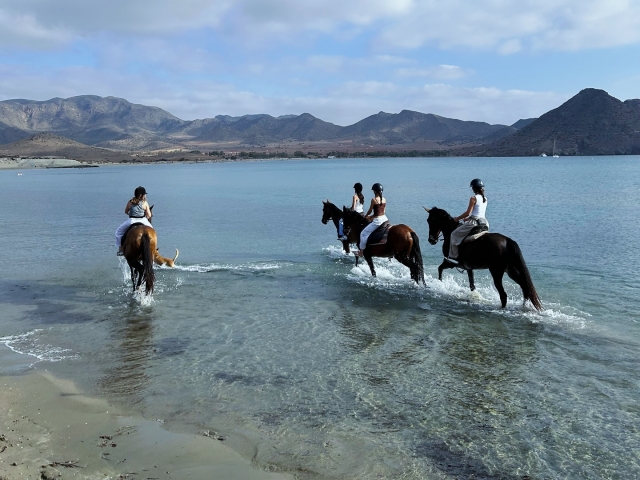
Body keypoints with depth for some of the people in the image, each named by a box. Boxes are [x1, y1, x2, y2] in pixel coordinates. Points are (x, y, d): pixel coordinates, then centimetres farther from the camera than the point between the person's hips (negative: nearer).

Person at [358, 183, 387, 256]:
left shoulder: (374, 200, -14)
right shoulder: (384, 199, 6)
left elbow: (370, 211, -6)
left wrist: (365, 216, 15)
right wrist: (371, 217, 21)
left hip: (377, 221, -7)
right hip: (384, 219, 7)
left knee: (363, 233, 8)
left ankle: (361, 252, 9)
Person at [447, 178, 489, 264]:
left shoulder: (473, 198, -12)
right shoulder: (485, 199, 12)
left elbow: (468, 213, -14)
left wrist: (457, 218, 1)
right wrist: (468, 218, 25)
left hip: (474, 222, -8)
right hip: (484, 222, 8)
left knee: (454, 234, 7)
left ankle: (454, 256, 4)